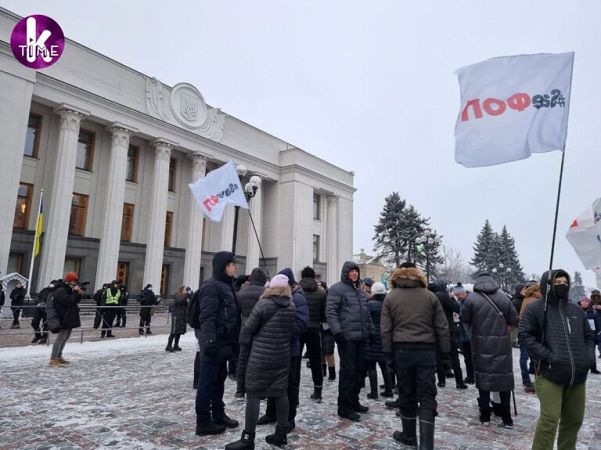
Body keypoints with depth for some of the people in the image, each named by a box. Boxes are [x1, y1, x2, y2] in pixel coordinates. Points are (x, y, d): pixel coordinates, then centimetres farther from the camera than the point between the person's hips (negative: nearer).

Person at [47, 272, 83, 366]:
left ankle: (59, 356, 28)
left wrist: (79, 294, -3)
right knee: (61, 338, -11)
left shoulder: (68, 290, 15)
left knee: (66, 337, 18)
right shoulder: (60, 291, -16)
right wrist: (75, 292, -21)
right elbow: (68, 301, -26)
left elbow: (76, 300, 15)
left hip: (69, 318, 11)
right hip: (64, 319, -11)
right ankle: (53, 359, -7)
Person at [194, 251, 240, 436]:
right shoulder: (211, 287, -16)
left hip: (223, 342, 10)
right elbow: (207, 317, -23)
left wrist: (232, 340, 20)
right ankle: (203, 422, 11)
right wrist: (209, 341, -29)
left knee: (219, 380, 19)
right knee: (207, 382, 0)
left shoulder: (227, 285, 14)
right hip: (214, 343, -10)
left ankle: (219, 415, 32)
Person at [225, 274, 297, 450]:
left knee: (253, 394, 1)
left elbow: (248, 327, -8)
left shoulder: (263, 304, -12)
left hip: (260, 357, -5)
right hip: (282, 357, 6)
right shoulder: (292, 306, 3)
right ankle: (281, 434, 20)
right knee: (281, 393, 12)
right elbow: (291, 330, 7)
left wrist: (244, 342, 8)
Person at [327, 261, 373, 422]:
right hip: (347, 337, -8)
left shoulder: (360, 290, 19)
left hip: (361, 337, 8)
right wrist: (337, 331, -20)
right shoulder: (337, 289, -6)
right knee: (348, 371, -4)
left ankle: (354, 401, 28)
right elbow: (330, 312, -12)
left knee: (360, 370, 13)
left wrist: (370, 330, 20)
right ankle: (344, 407, 7)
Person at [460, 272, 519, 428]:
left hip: (481, 345, -2)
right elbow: (514, 320, 2)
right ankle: (506, 418, 18)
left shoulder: (472, 298, -8)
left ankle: (485, 416, 15)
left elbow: (464, 318, -3)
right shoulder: (504, 297, 1)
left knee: (483, 377, 9)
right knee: (504, 378, 12)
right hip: (502, 345, 2)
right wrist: (503, 332, 12)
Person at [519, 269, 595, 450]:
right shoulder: (536, 309, -6)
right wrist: (547, 355, -17)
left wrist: (588, 356, 5)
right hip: (550, 374, -6)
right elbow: (524, 334, -10)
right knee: (550, 419, -9)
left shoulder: (576, 310, 12)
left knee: (574, 419, 17)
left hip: (578, 375, 6)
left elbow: (589, 336, 22)